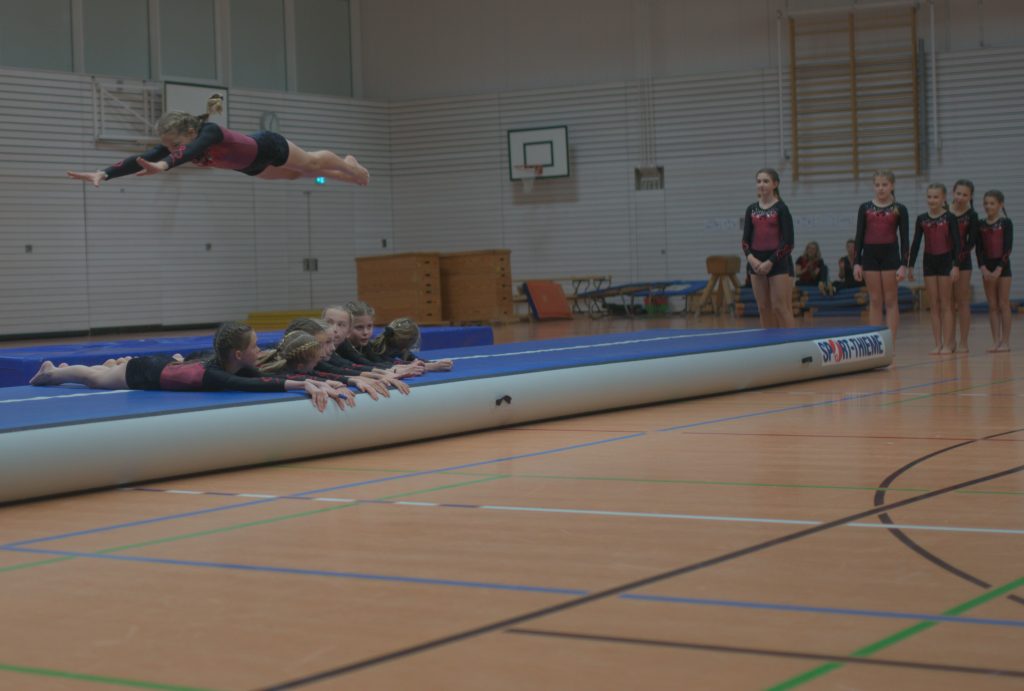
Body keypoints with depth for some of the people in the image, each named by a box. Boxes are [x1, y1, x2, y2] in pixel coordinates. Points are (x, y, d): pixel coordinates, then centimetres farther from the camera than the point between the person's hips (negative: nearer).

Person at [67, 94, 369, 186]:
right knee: (299, 173, 32)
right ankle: (349, 172, 60)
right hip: (252, 166, 7)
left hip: (271, 148, -7)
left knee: (312, 163, 23)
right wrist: (104, 173, -54)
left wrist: (164, 165, -87)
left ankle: (349, 165, 56)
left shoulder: (210, 132, -46)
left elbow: (192, 150, -68)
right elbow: (140, 159, -38)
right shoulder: (174, 143, -28)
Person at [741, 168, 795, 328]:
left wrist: (770, 262, -15)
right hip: (756, 263, 5)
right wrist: (751, 257, -11)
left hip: (779, 263, -5)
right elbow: (746, 239, 8)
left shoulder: (781, 208, -5)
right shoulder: (751, 210, 9)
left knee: (781, 308, -9)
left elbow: (787, 242, -9)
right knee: (764, 309, 7)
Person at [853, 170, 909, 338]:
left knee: (891, 301, 0)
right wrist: (856, 263, -1)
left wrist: (903, 265, -8)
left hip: (890, 255, -2)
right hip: (870, 255, 2)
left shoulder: (899, 209, 2)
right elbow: (859, 236, 6)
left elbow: (904, 238, 0)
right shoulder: (865, 208, 6)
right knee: (875, 301, 4)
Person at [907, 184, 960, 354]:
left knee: (946, 304, -1)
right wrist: (910, 266, 4)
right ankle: (938, 344, 7)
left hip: (946, 261, -3)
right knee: (934, 305, 4)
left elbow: (957, 242, -8)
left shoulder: (949, 218, -6)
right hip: (929, 262, 4)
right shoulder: (922, 219, 4)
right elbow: (916, 243, 7)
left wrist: (956, 266, -16)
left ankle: (948, 344, 1)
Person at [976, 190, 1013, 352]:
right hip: (987, 268, 4)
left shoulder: (1006, 223, -4)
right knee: (992, 306, 5)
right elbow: (979, 249, 2)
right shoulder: (980, 225, 6)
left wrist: (999, 269, -17)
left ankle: (1005, 341, 2)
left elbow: (1008, 248, -9)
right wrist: (983, 268, -12)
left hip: (1002, 266, -4)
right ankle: (996, 341, 7)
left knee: (1003, 305, -1)